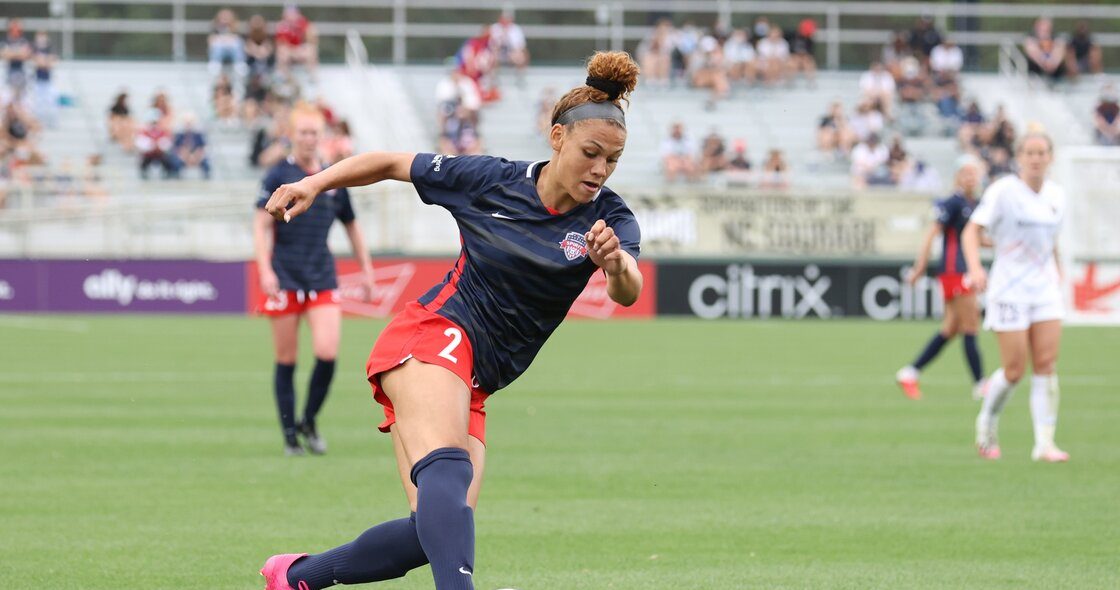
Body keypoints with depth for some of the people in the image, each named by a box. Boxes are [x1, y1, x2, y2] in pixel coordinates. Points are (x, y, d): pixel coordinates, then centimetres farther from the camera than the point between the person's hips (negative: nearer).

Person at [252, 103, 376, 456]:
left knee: (327, 353, -12)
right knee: (286, 360, 1)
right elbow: (262, 225, -6)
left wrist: (366, 269, 21)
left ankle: (309, 421, 9)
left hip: (322, 278, 2)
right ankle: (290, 436, 11)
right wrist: (265, 270, -17)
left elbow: (351, 226, 22)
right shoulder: (279, 176, -1)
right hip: (285, 278, -2)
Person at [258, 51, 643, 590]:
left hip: (472, 384, 5)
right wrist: (314, 184, 0)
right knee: (447, 468, -34)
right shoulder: (491, 180, -3)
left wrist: (617, 264, -44)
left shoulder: (609, 219, 0)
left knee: (434, 533, -7)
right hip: (432, 334, -5)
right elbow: (392, 163, 11)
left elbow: (627, 292, -21)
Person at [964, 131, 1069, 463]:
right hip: (1009, 290, -5)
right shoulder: (1003, 191, -9)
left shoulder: (1056, 195, 7)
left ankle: (1045, 444, -5)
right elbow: (972, 230, -13)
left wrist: (1058, 271, 19)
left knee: (1046, 366, -5)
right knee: (1014, 370, -5)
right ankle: (987, 425, 22)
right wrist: (974, 267, -28)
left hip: (1045, 289, 5)